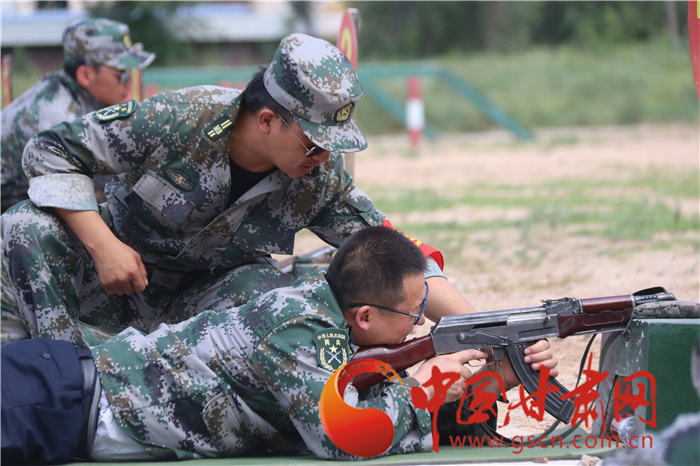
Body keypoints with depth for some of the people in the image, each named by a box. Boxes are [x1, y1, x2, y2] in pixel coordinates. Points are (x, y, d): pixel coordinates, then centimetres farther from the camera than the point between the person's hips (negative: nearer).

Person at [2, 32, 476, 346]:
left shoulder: (322, 180, -15)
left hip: (203, 300, 2)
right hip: (114, 273, -1)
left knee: (273, 288, -32)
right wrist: (103, 246, -26)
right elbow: (51, 149, -18)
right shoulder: (175, 120, -26)